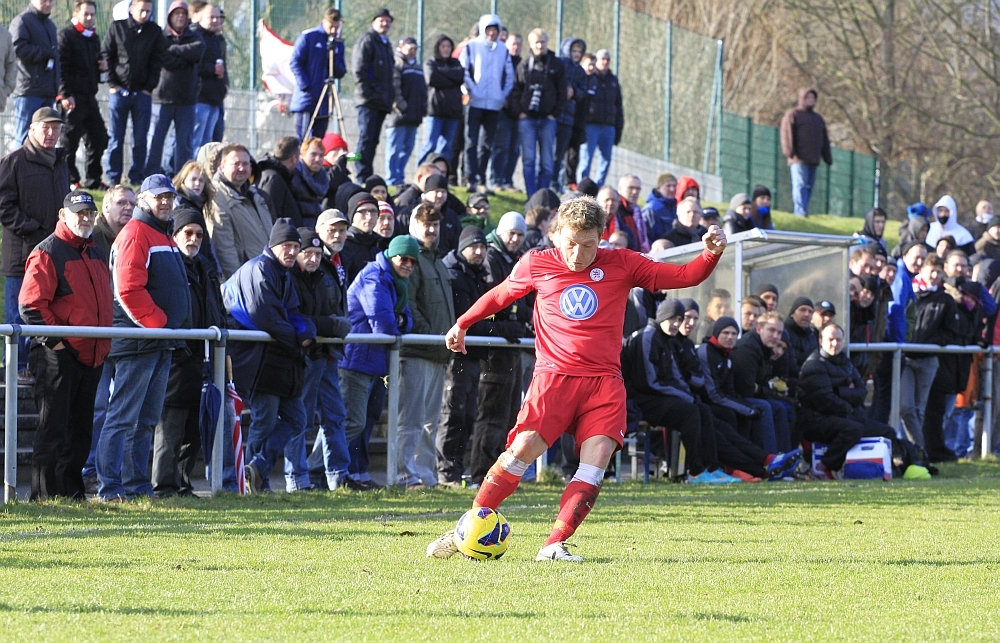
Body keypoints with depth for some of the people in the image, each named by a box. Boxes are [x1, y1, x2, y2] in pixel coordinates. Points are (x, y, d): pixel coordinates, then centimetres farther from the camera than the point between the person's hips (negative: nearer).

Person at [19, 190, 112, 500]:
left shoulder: (96, 253, 18)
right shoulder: (47, 253, -8)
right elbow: (31, 305, -14)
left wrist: (104, 342, 18)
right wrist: (54, 340, -17)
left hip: (92, 355, 8)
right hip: (58, 357, -8)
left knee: (81, 428, 12)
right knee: (53, 428, -6)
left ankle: (73, 491, 19)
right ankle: (45, 494, -4)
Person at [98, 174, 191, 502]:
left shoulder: (165, 238, 21)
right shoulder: (134, 235, -10)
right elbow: (128, 290, -20)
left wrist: (177, 327, 13)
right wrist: (158, 323, -18)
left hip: (162, 344, 10)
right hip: (138, 342, -10)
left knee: (146, 420, 12)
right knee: (123, 417, -10)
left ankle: (137, 486, 16)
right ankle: (109, 488, -11)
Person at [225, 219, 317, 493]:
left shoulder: (284, 274, 19)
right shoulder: (259, 270, -12)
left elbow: (292, 314, 13)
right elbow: (265, 318, -21)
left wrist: (306, 331, -10)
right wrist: (296, 339, -11)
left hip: (281, 359, 10)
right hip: (259, 358, -10)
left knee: (295, 418, 6)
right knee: (265, 420, -8)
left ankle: (258, 467, -3)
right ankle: (259, 482, -4)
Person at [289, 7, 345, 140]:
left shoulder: (338, 43, 12)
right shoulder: (307, 37, -3)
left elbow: (341, 73, 8)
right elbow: (294, 63, -6)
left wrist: (333, 55, -10)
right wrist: (305, 86, -15)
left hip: (324, 102, 5)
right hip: (306, 99, -5)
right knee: (304, 141, -9)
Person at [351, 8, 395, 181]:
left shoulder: (386, 43, 21)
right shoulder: (367, 40, -6)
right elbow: (358, 69, -13)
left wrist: (391, 98, 18)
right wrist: (366, 93, -18)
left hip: (381, 101, 8)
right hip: (369, 101, -8)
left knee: (372, 140, 9)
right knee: (366, 139, -10)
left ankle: (367, 178, 11)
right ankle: (363, 178, -12)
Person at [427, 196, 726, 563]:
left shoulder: (622, 265, 5)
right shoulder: (536, 266, 5)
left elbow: (684, 276, 5)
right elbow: (499, 296, 24)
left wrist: (711, 254, -13)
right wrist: (462, 324, 28)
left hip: (604, 381, 1)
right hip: (554, 377, -1)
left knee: (597, 461, -16)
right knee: (523, 448, -16)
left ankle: (554, 545, -15)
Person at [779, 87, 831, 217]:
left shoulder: (818, 119, 26)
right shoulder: (792, 115, 6)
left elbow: (825, 141, 28)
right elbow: (787, 134, -5)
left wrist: (828, 158, 21)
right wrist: (789, 151, -17)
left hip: (813, 160, 7)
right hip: (799, 158, -7)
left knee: (809, 187, 2)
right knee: (800, 185, -15)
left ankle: (803, 212, 3)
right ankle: (800, 212, -22)